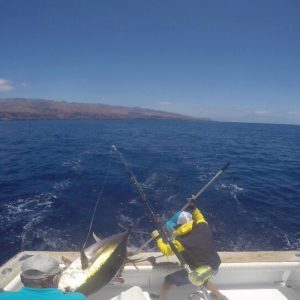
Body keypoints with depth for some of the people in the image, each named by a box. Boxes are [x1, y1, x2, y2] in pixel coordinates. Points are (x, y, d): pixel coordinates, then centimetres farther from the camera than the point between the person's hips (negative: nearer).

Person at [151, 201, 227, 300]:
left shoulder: (183, 242, -30)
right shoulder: (203, 227, -15)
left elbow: (166, 250, -16)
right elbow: (201, 220, 10)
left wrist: (157, 237, -4)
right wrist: (194, 208, 12)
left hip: (197, 272, -7)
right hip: (213, 266, 7)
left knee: (169, 279, 10)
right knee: (202, 279, 41)